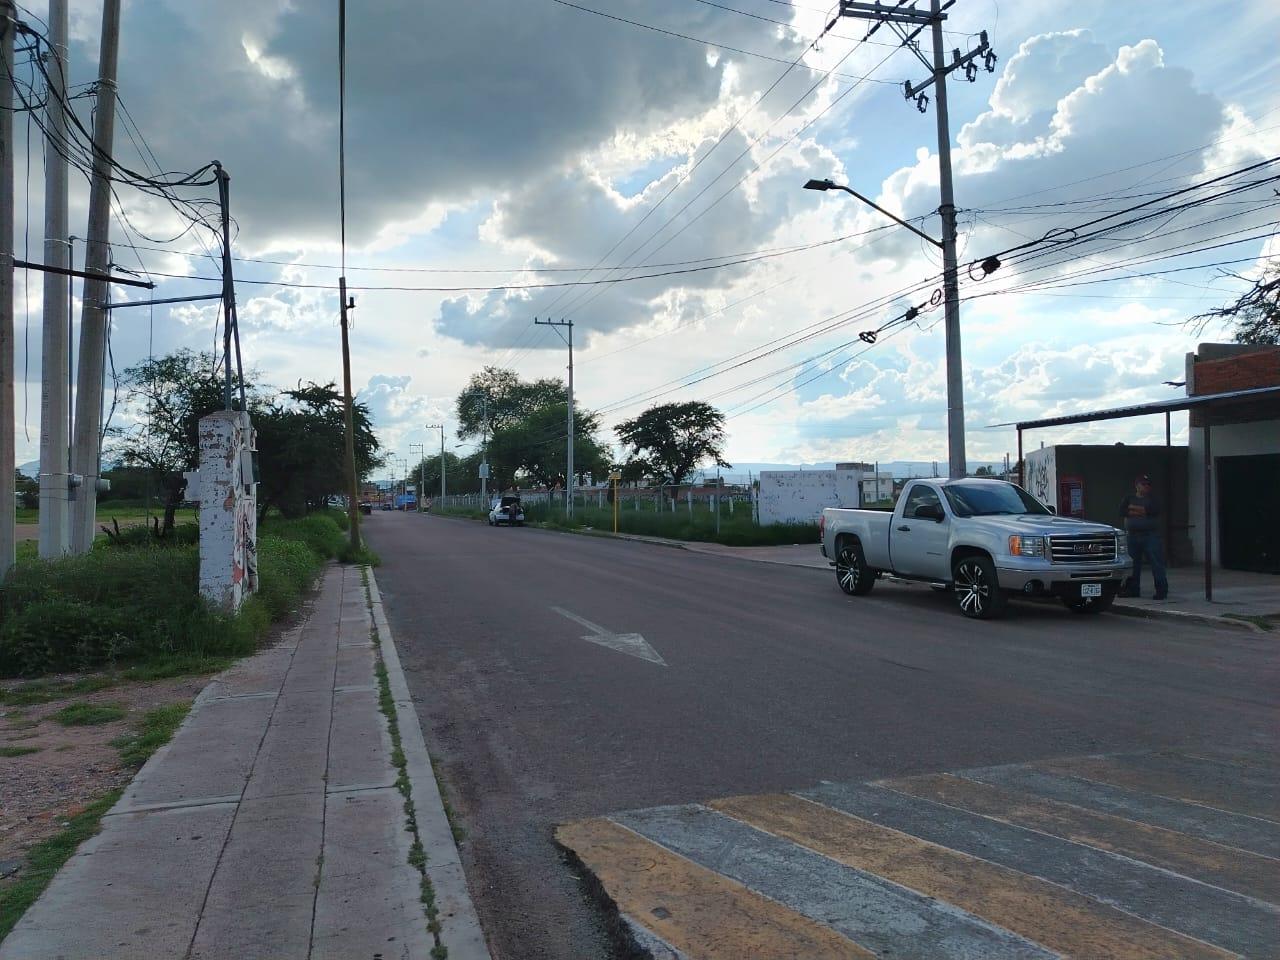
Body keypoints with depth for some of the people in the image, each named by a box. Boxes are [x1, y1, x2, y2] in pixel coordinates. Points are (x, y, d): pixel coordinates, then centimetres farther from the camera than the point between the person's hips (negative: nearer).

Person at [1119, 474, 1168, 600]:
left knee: (1156, 563, -7)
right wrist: (1143, 512, -8)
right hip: (1133, 536, 3)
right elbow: (1122, 511, -4)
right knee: (1133, 564, 6)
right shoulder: (1129, 498, 13)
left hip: (1151, 536, -3)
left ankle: (1162, 590, -5)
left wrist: (1134, 509, -8)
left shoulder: (1152, 498, 6)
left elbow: (1153, 509, -14)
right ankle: (1133, 590, 15)